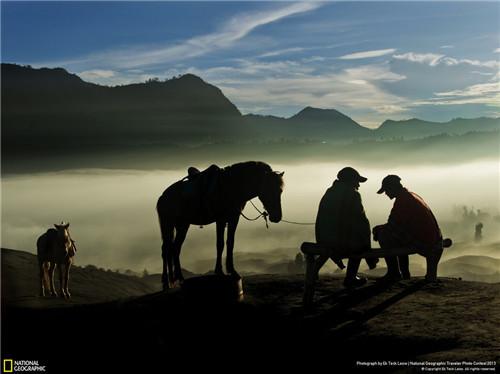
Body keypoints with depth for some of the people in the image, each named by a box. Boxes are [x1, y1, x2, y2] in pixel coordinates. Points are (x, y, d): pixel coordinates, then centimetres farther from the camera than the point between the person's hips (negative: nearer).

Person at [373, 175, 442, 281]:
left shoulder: (402, 200, -14)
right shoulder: (411, 195, 18)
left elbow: (391, 225, -14)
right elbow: (400, 222, 25)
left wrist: (377, 229, 5)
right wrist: (381, 228, 18)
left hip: (422, 242, -10)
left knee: (383, 235, -7)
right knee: (398, 235, 30)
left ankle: (394, 273, 1)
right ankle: (404, 273, 28)